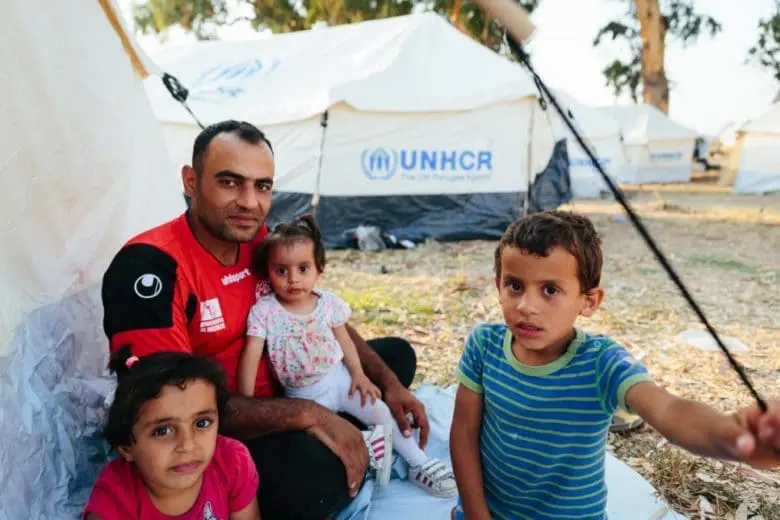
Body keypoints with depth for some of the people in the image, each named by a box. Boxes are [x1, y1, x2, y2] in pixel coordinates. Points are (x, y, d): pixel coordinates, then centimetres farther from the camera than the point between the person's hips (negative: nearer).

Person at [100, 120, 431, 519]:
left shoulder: (258, 240, -1)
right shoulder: (149, 266, -24)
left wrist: (388, 382, -2)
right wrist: (308, 414, -30)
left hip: (275, 399, 8)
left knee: (397, 355, 13)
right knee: (315, 471, -38)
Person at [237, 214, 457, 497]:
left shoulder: (328, 302, -7)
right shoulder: (264, 310, -16)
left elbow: (344, 340, 4)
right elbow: (251, 356, -17)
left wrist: (358, 375, -5)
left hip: (339, 380, 2)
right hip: (302, 396, -1)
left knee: (380, 412, -4)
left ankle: (418, 462, 11)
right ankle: (362, 446, -4)